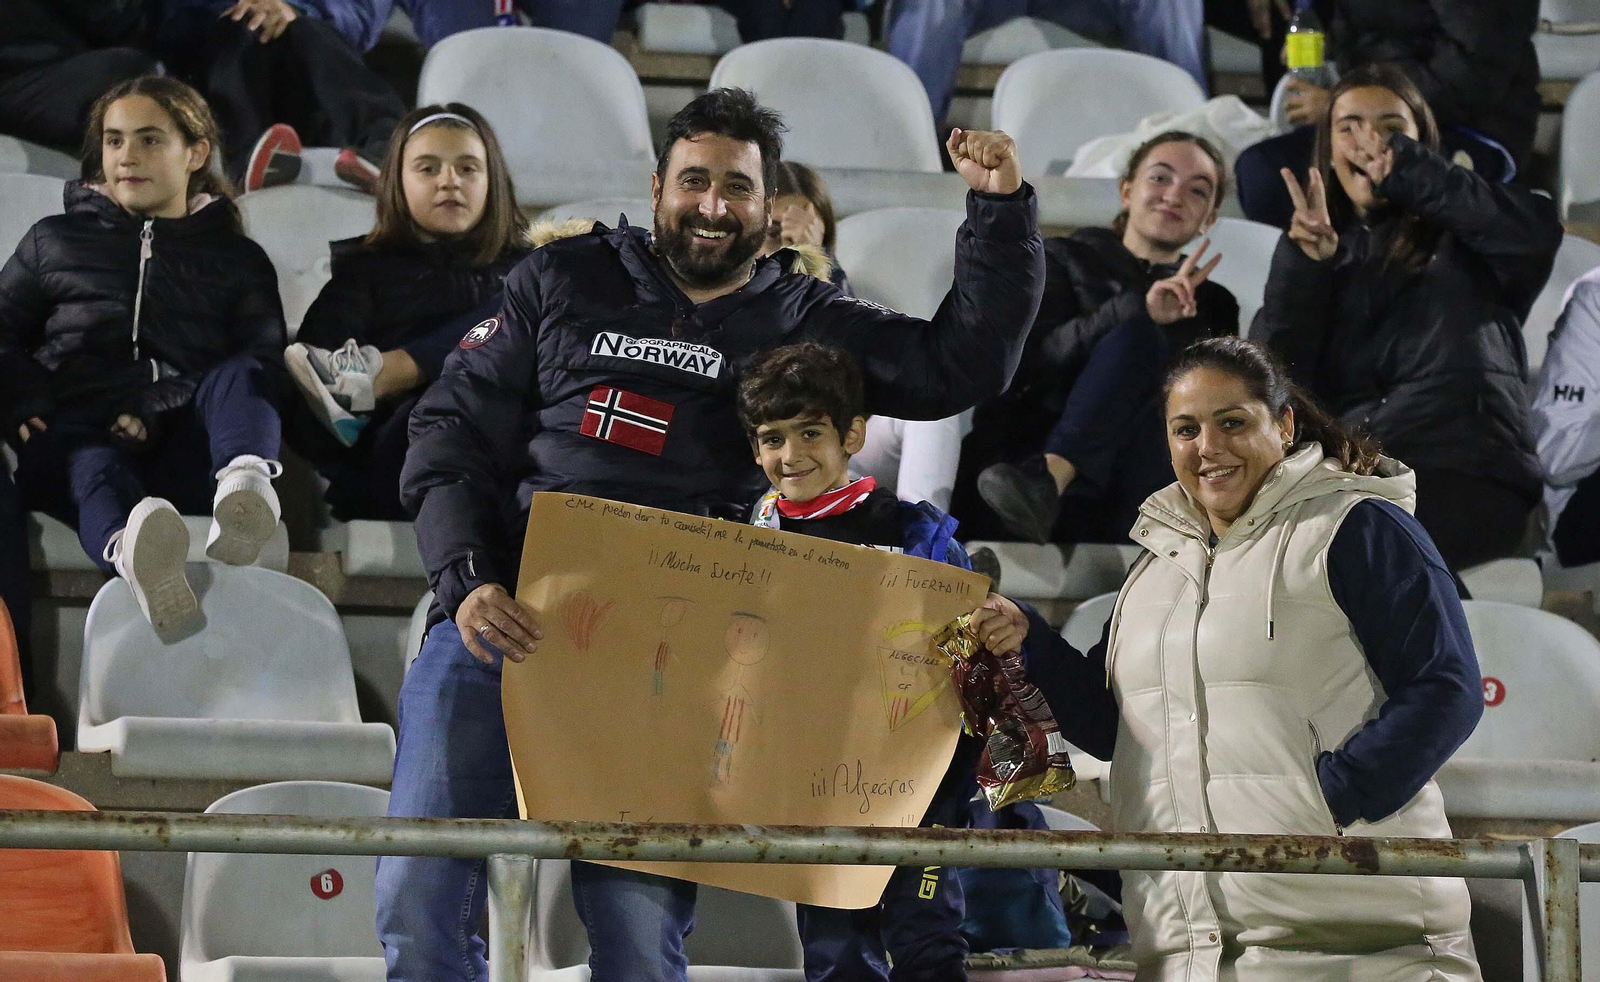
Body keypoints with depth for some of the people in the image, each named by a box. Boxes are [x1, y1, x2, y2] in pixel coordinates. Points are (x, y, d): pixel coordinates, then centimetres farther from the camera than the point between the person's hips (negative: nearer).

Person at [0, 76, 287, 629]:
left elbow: (266, 366, 8)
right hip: (78, 433, -1)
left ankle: (245, 483, -64)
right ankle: (134, 552, -75)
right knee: (96, 470, -39)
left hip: (183, 450, 1)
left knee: (242, 374, -31)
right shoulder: (57, 241, 29)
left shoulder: (238, 260, 24)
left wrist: (155, 414, -10)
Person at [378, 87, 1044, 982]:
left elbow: (967, 364, 8)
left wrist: (1002, 207, -4)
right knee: (419, 899, -8)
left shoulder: (803, 321, 14)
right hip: (501, 621, 1)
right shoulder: (566, 280, 13)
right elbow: (452, 430, 9)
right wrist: (467, 580, -7)